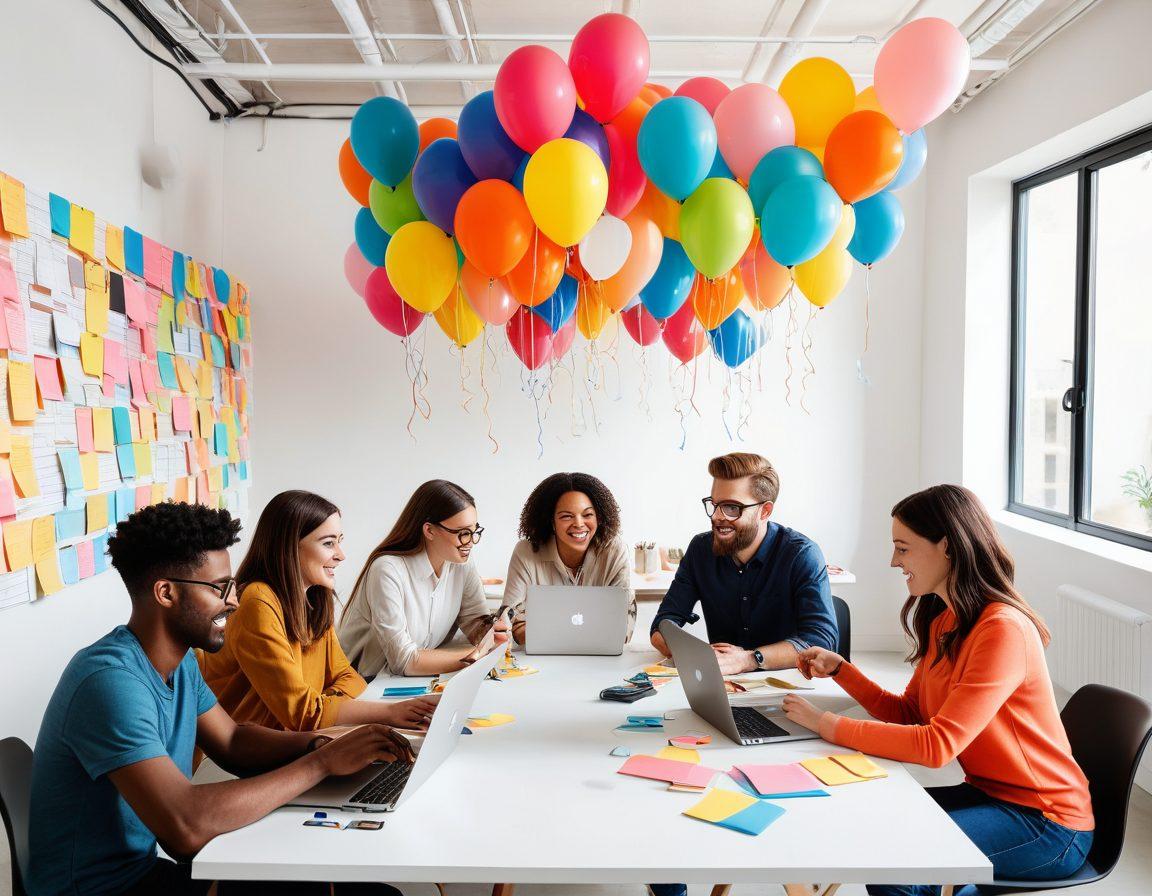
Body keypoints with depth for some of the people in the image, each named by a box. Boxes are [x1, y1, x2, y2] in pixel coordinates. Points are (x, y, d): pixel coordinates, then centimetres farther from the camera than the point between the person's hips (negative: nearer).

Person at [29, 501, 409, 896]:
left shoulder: (180, 660, 3)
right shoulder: (112, 681, -27)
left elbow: (232, 742, 9)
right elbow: (186, 826, -34)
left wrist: (317, 742, -10)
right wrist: (321, 763, -26)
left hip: (149, 863, 8)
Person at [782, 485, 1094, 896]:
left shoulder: (1003, 630, -24)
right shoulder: (942, 620, 5)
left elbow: (937, 745, -28)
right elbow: (909, 714, 8)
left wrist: (828, 724, -24)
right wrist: (840, 670, -2)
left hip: (1045, 821, -8)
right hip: (987, 793, 8)